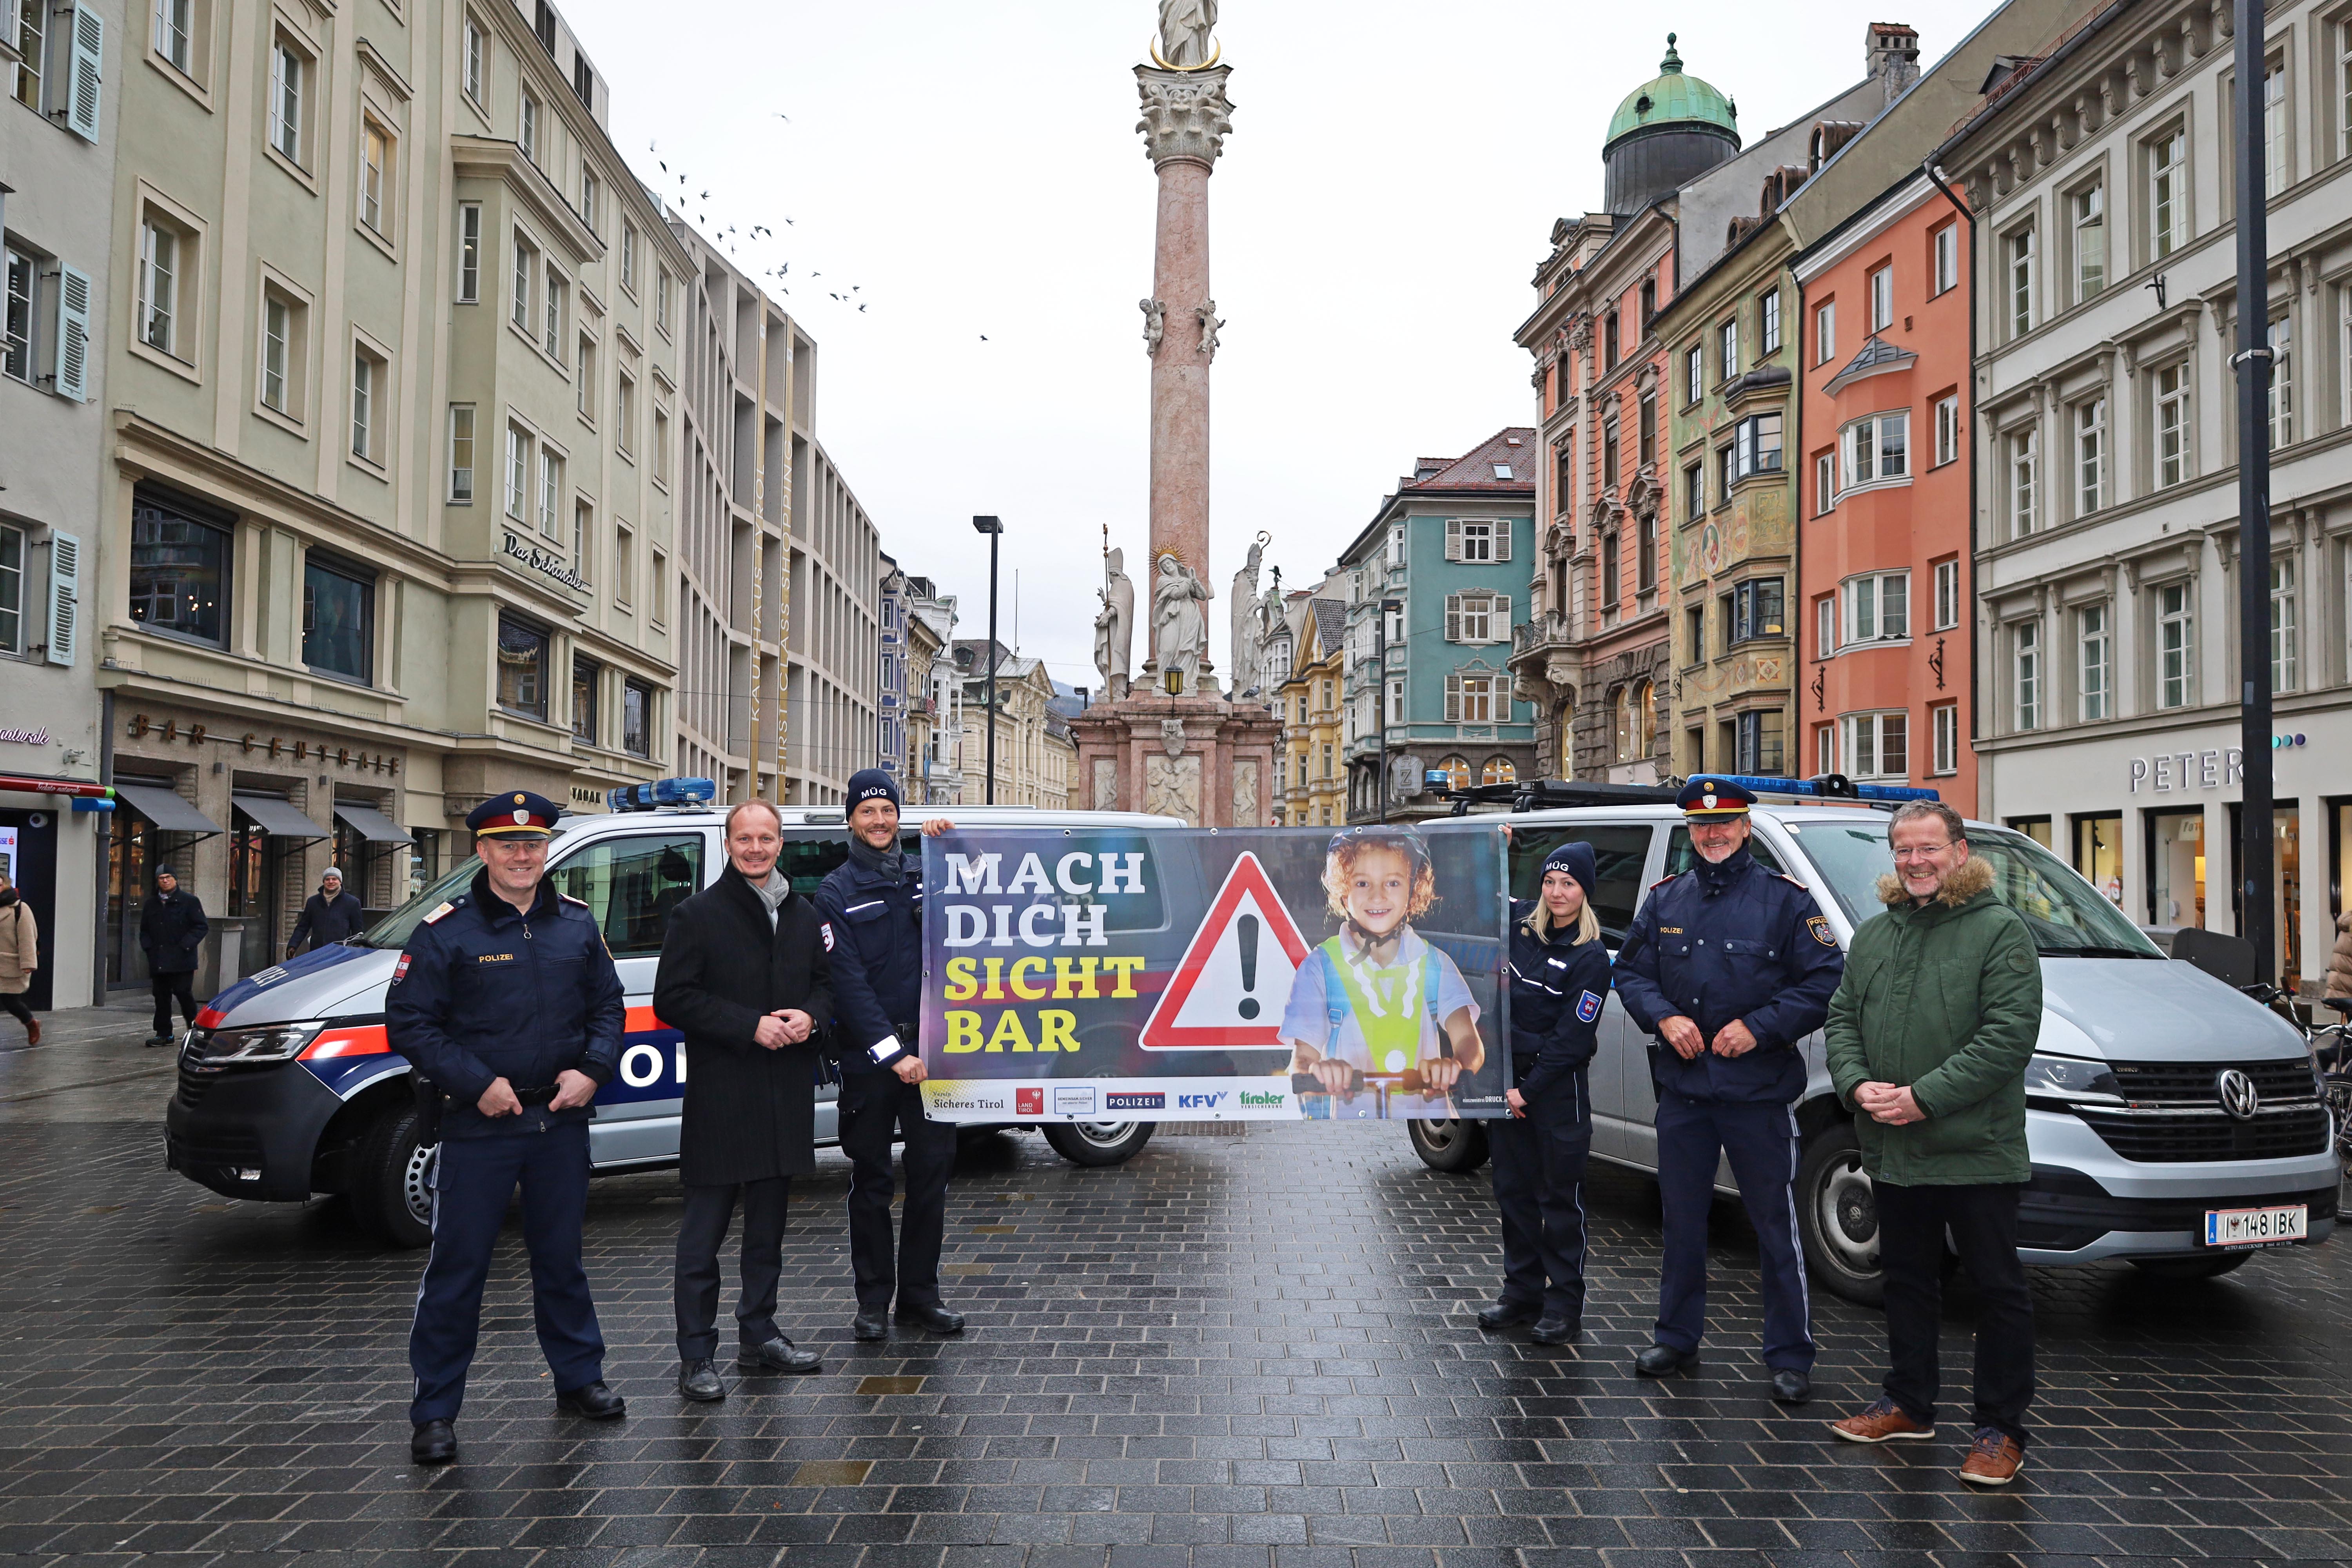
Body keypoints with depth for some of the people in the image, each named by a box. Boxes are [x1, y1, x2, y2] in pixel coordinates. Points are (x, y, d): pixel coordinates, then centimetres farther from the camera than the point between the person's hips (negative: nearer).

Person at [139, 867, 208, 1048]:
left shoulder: (189, 901, 0)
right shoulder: (151, 905, 17)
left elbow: (201, 927, -4)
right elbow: (144, 931, 24)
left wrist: (185, 946, -12)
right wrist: (148, 947, 6)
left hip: (181, 960, -5)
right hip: (158, 962, 5)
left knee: (183, 993, -9)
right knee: (161, 997, 6)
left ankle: (195, 1030, 7)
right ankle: (164, 1034, 12)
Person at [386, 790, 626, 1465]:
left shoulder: (577, 923, 6)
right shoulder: (446, 932, -7)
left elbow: (607, 1005, 13)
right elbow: (408, 1022, -8)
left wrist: (592, 1070, -4)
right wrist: (477, 1083, -15)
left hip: (561, 1120, 4)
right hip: (478, 1125, -4)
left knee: (561, 1256, 17)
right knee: (458, 1265, 2)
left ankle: (578, 1377, 31)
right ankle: (435, 1410, 12)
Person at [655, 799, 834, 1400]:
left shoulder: (803, 915, 12)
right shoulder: (698, 915, -5)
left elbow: (827, 983, 19)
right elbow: (673, 999, -10)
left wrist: (810, 1017, -4)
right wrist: (751, 1026, -18)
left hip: (787, 1095, 6)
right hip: (720, 1096, -5)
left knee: (768, 1224, 15)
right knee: (704, 1231, -1)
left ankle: (759, 1334, 26)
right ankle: (696, 1356, 5)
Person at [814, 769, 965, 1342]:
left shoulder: (924, 874, 9)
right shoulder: (836, 891, 0)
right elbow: (847, 980, -8)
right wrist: (891, 1052, -16)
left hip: (928, 1049, 3)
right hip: (867, 1057, -2)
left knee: (931, 1171, 6)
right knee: (871, 1180, 6)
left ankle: (920, 1294, 19)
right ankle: (874, 1300, 16)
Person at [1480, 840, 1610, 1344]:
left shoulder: (1590, 957, -12)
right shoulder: (1521, 923, 3)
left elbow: (1571, 1038, -13)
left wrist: (1528, 1091, -13)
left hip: (1557, 1086, -6)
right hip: (1506, 1076, 6)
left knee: (1560, 1197, 1)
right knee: (1513, 1189, 12)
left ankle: (1565, 1306, 9)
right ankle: (1522, 1293, 23)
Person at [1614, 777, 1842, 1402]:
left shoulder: (1785, 899, -2)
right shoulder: (1665, 900, 9)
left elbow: (1824, 980, -6)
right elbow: (1630, 971, 12)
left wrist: (1760, 1027, -15)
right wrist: (1663, 1017, -7)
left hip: (1759, 1091, -4)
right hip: (1681, 1087, 4)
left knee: (1776, 1223, 1)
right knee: (1682, 1220, 13)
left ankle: (1790, 1357, 12)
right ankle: (1677, 1338, 27)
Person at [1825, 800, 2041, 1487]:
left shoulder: (2001, 931, -8)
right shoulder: (1873, 935, 12)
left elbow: (2011, 1033, -16)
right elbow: (1843, 1018, 13)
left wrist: (1924, 1097, -20)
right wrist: (1857, 1084, -7)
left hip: (1976, 1152, -6)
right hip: (1892, 1151, 6)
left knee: (1999, 1289, 3)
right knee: (1907, 1280, 17)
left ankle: (2002, 1430, 13)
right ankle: (1909, 1404, 31)